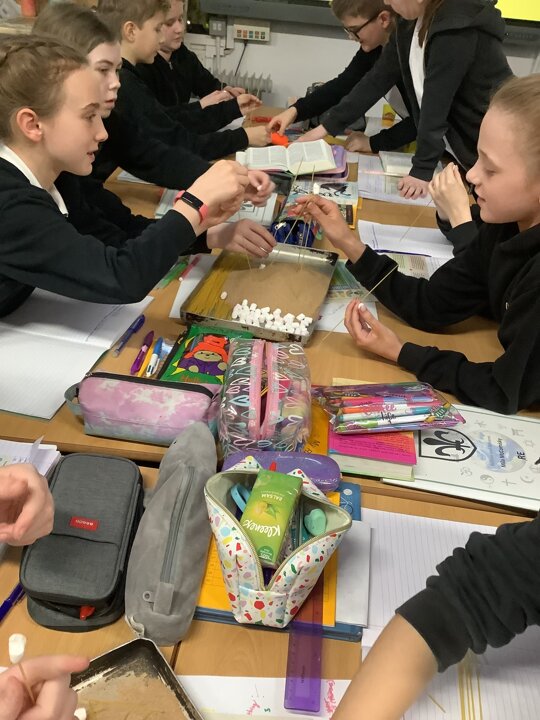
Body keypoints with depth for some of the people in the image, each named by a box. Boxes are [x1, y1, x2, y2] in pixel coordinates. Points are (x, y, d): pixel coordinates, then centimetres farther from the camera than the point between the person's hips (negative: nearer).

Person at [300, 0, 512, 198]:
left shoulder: (458, 27, -26)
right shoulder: (410, 22, 1)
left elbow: (437, 101, -27)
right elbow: (380, 77, 3)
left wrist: (422, 170, -25)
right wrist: (328, 126, 2)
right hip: (459, 147, 8)